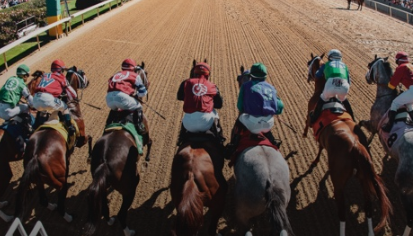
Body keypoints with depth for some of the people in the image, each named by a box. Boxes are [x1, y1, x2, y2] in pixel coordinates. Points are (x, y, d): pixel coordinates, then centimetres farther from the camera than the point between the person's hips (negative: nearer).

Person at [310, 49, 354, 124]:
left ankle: (313, 119, 19)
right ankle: (352, 119, 42)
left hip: (331, 83, -3)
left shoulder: (326, 64, 31)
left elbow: (317, 76, 31)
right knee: (343, 99, 35)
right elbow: (348, 81, 35)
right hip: (344, 85, 3)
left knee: (323, 99, 25)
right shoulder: (344, 65, 36)